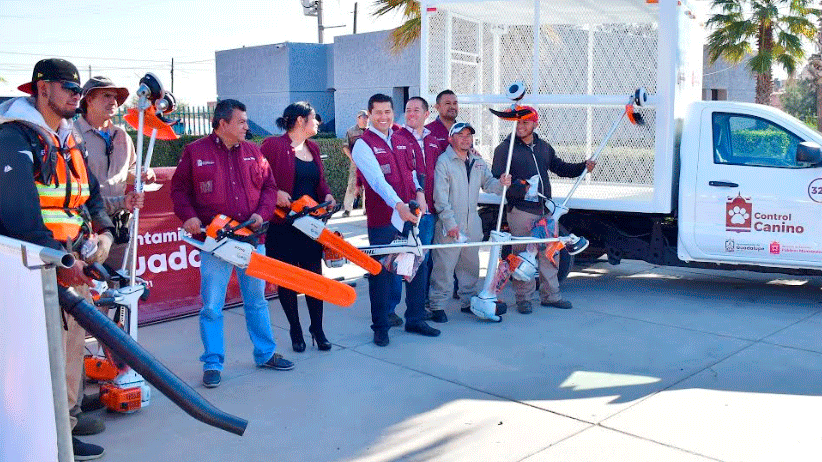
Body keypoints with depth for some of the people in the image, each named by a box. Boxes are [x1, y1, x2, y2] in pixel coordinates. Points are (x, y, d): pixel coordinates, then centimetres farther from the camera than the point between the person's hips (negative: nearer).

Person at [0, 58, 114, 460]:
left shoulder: (70, 140, 17)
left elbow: (90, 194, 22)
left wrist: (104, 231, 3)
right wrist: (57, 259, -22)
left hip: (75, 263, 9)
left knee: (73, 344, 13)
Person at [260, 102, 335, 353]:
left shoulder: (313, 148, 14)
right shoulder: (273, 145, -8)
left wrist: (327, 195, 1)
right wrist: (274, 193, -24)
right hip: (282, 225, -5)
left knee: (315, 274, 5)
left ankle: (317, 329, 18)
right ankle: (295, 330, 20)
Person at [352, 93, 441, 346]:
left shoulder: (401, 140, 15)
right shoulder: (363, 144, -6)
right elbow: (377, 179, -19)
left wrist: (418, 191, 2)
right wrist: (398, 205, -31)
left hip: (410, 214, 6)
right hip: (382, 219, -6)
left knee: (417, 266, 11)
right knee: (382, 271, 1)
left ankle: (415, 319, 26)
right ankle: (380, 326, 14)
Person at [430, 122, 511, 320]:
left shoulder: (478, 161, 13)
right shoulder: (444, 161, -7)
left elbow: (488, 183, 16)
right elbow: (440, 196, -11)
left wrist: (501, 183, -7)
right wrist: (450, 222, -16)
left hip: (472, 224, 7)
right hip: (450, 225, -6)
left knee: (471, 265, 15)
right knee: (444, 266, -4)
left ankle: (468, 300, 28)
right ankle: (438, 305, 5)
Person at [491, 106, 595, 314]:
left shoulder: (544, 147, 15)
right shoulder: (505, 148, -2)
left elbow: (560, 167, 24)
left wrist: (583, 167, 10)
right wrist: (518, 189, -24)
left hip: (545, 209, 6)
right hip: (520, 210, -5)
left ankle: (550, 295, 23)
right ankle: (523, 299, 10)